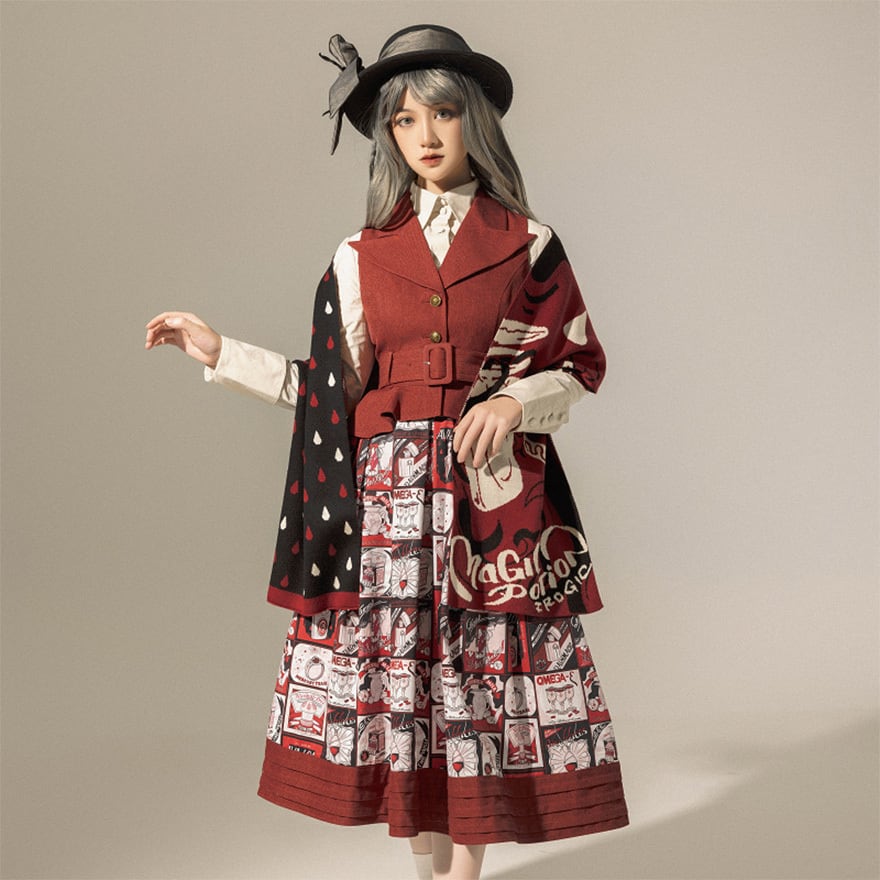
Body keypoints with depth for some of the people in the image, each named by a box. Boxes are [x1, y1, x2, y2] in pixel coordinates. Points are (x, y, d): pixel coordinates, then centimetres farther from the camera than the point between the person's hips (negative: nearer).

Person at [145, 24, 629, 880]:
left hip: (493, 496, -1)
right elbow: (333, 388, 8)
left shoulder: (526, 244, 2)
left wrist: (514, 401, -13)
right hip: (386, 497, 2)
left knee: (483, 679, 2)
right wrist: (221, 353, 6)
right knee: (397, 675, 5)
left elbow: (579, 366, 6)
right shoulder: (360, 257, 7)